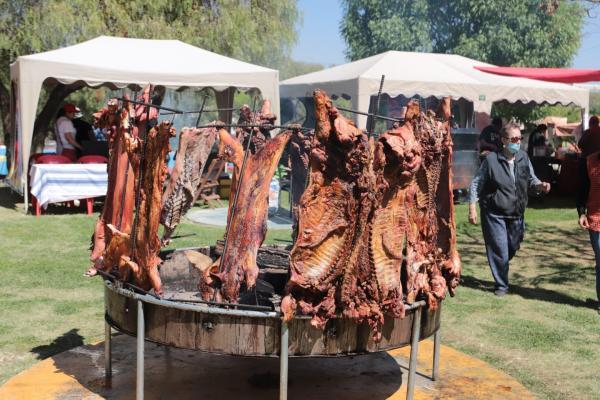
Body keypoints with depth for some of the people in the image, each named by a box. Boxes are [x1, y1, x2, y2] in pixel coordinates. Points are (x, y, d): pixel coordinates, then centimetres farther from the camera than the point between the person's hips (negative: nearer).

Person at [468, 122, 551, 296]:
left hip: (516, 214, 5)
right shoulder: (491, 159, -13)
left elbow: (531, 179, 13)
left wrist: (540, 185, -10)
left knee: (512, 248, 16)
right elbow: (476, 183, -7)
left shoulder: (523, 157, 1)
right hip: (494, 214, -5)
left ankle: (501, 273, 43)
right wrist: (472, 208, -11)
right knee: (499, 251, -3)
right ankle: (501, 285, 15)